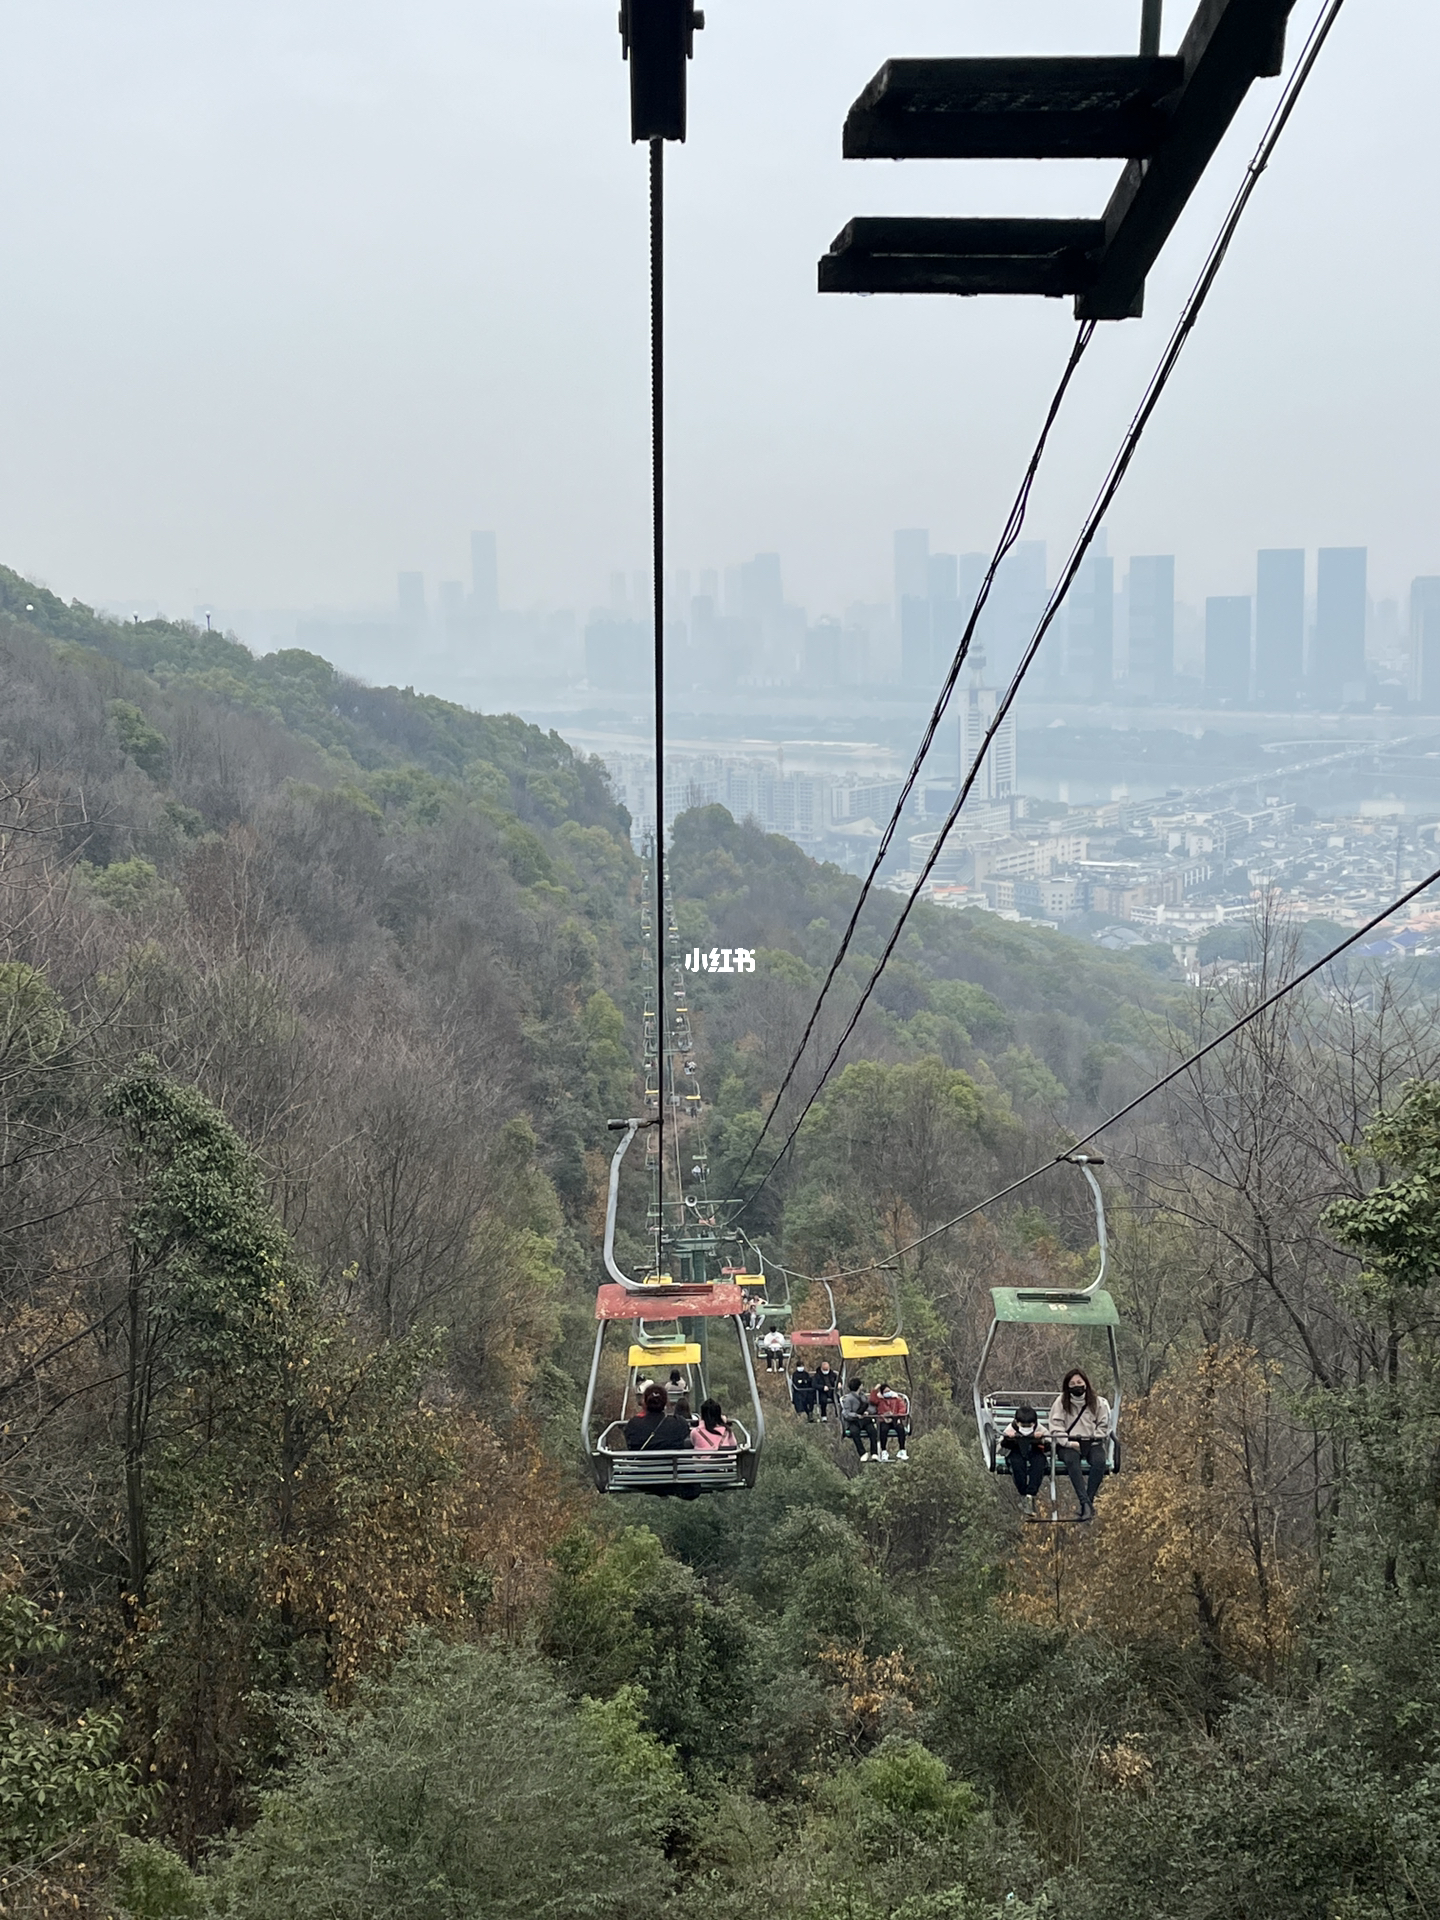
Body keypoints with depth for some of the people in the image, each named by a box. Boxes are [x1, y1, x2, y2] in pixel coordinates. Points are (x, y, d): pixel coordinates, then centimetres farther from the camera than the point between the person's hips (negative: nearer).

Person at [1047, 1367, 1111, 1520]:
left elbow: (1103, 1426, 11)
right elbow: (1055, 1425, 0)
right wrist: (1068, 1442, -12)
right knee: (1072, 1460, -37)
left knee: (1099, 1461, -33)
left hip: (1092, 1443, 2)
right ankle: (1086, 1503, -45)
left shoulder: (1098, 1402, 9)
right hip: (1068, 1443, -1)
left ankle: (1088, 1501, -33)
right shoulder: (1061, 1401, 6)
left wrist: (1092, 1439, -4)